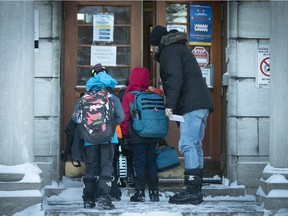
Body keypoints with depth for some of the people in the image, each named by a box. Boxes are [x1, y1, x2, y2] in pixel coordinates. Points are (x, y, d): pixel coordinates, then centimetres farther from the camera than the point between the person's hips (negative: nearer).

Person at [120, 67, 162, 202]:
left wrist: (124, 134, 2)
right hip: (153, 136, 4)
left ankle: (140, 192, -2)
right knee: (151, 162, 10)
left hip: (137, 137, -3)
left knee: (139, 163, 1)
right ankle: (154, 192, 12)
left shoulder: (128, 96, -6)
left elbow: (125, 117, -8)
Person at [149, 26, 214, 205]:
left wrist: (170, 104, -19)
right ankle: (196, 191, 11)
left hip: (191, 104, -10)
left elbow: (175, 79, -15)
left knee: (187, 145, -14)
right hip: (202, 103, 10)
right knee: (195, 145, 10)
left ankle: (192, 191, -20)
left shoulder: (169, 51, -1)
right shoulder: (180, 49, 29)